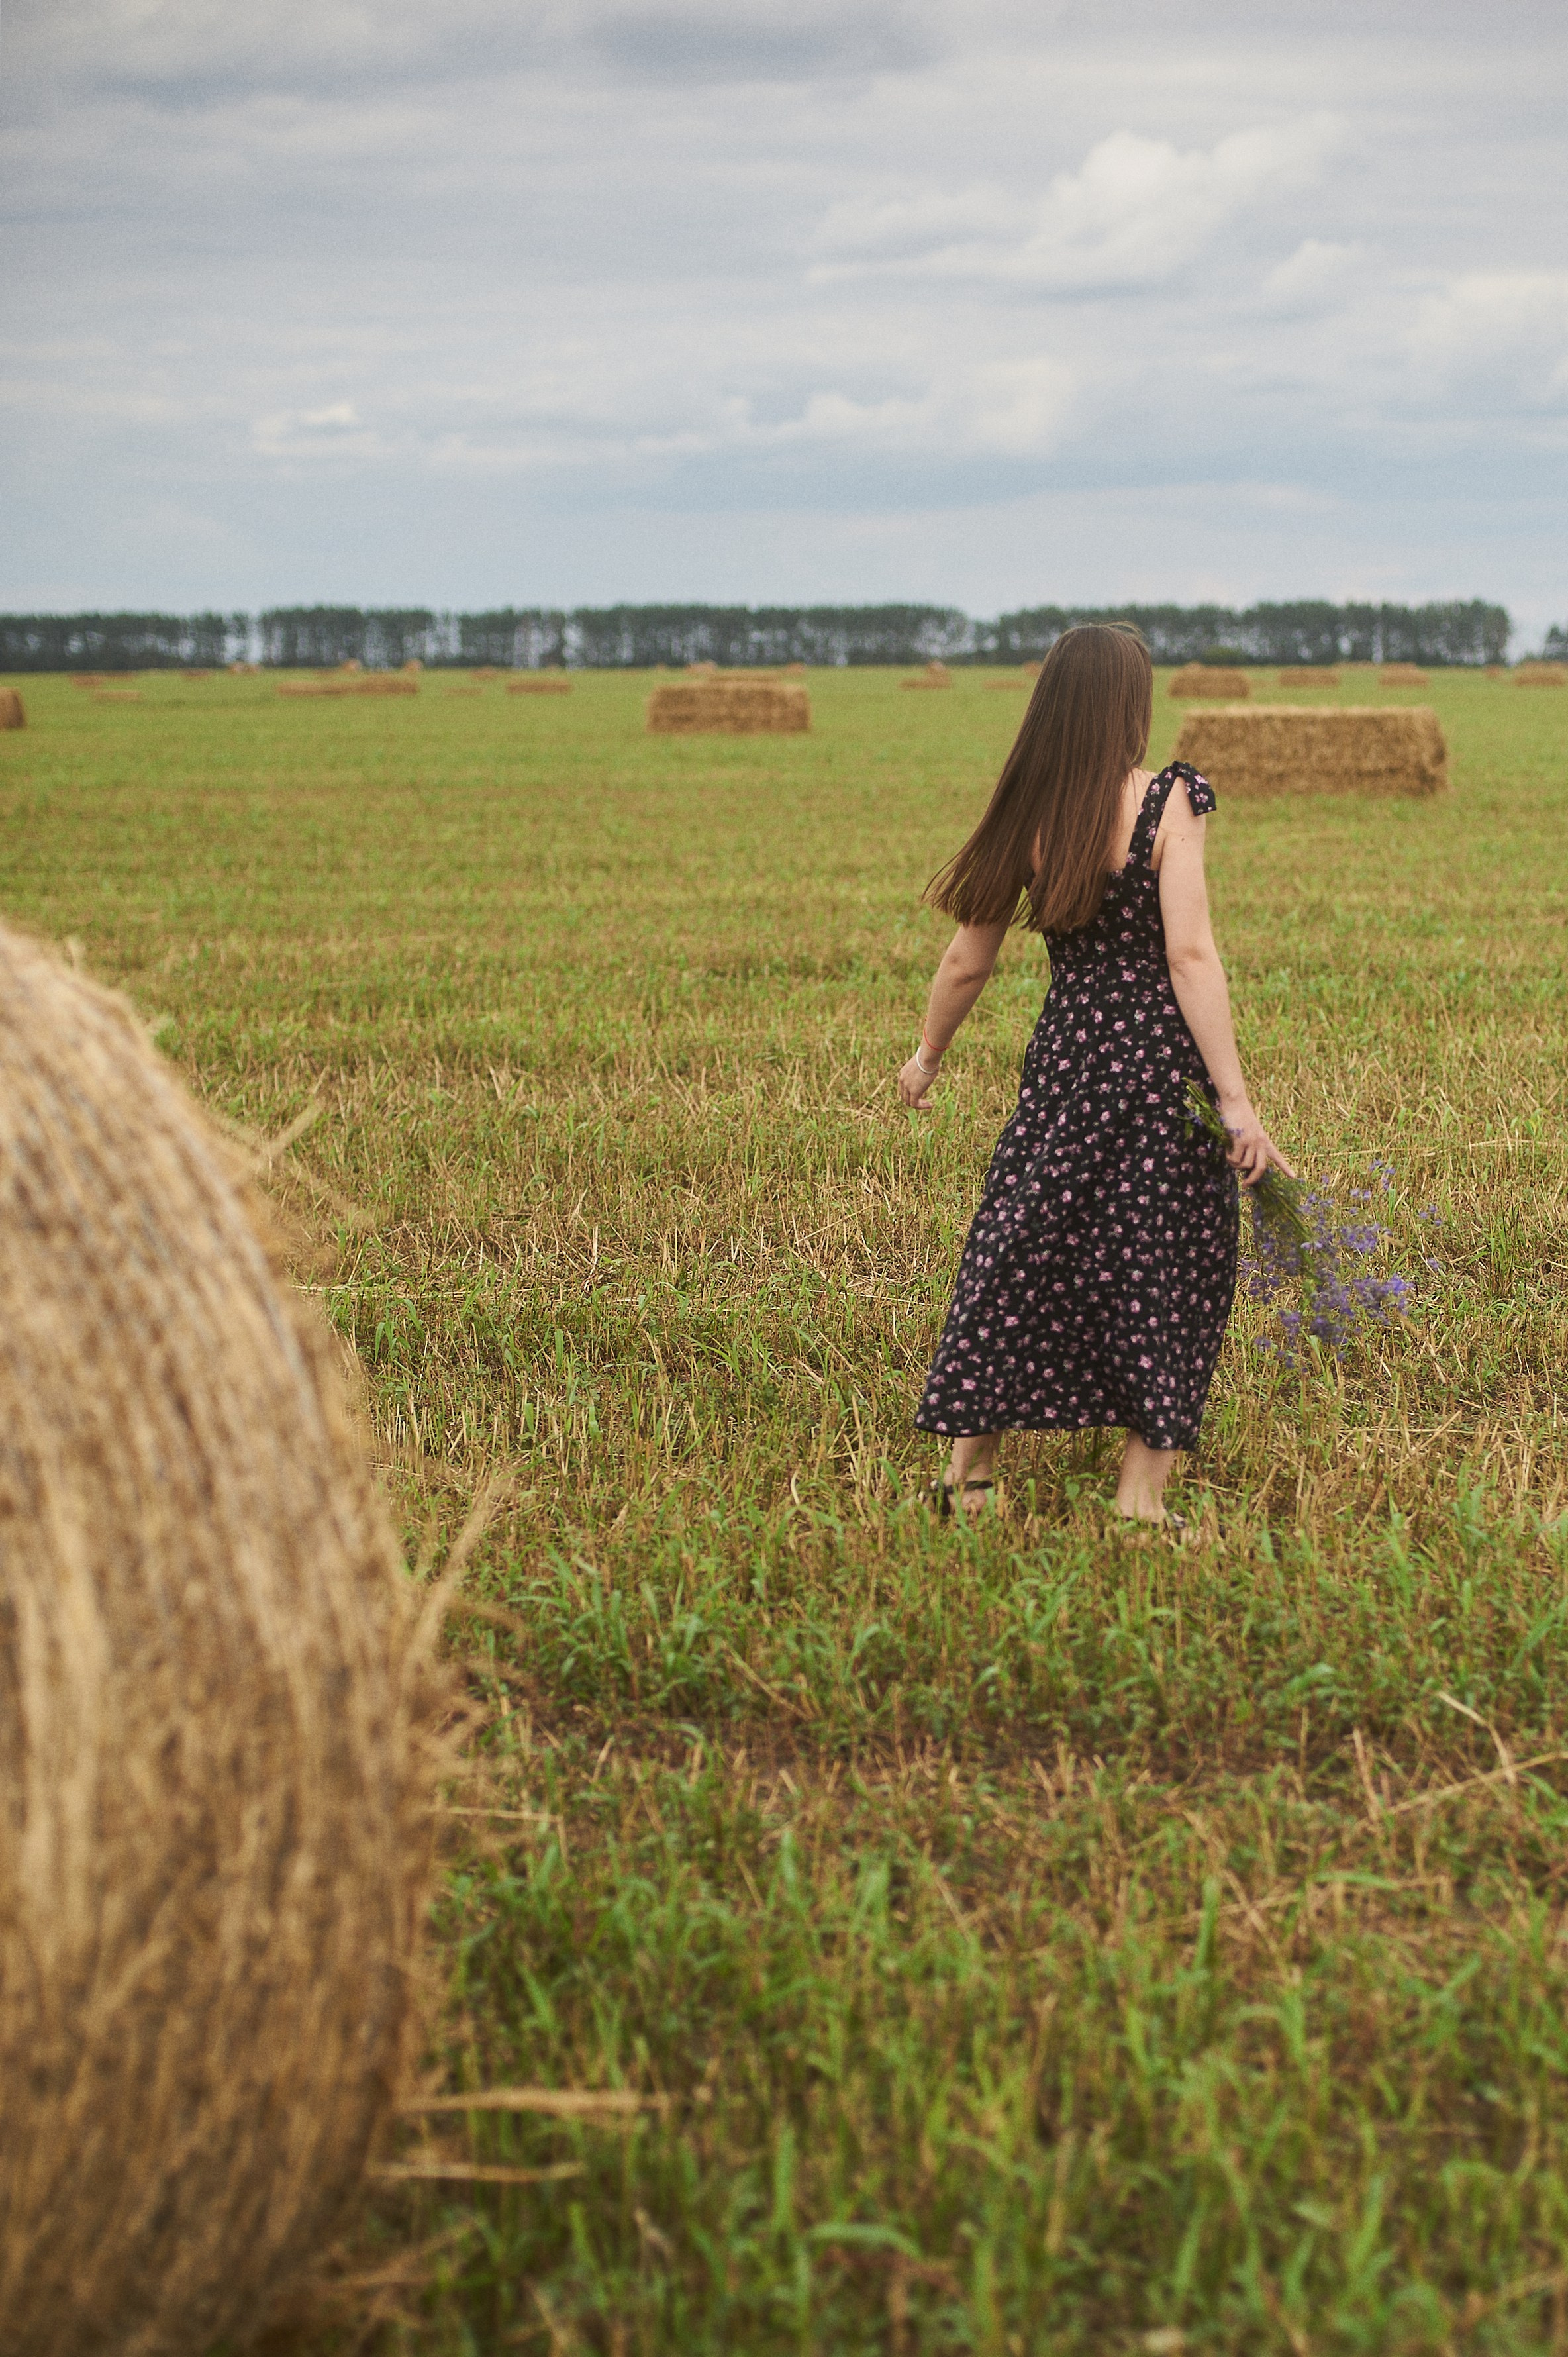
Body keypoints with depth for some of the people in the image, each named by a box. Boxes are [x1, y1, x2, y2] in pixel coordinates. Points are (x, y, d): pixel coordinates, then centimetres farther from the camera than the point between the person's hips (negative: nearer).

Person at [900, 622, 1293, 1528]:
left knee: (1022, 1250, 14)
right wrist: (1238, 1102, -17)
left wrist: (929, 1055, 26)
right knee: (1164, 1270, 7)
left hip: (1065, 1055, 4)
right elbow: (1190, 956, -17)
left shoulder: (1025, 818, 2)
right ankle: (1142, 1493, 10)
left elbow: (967, 960, 9)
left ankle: (970, 1469, 20)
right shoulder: (1168, 803, -11)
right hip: (1161, 1065, -4)